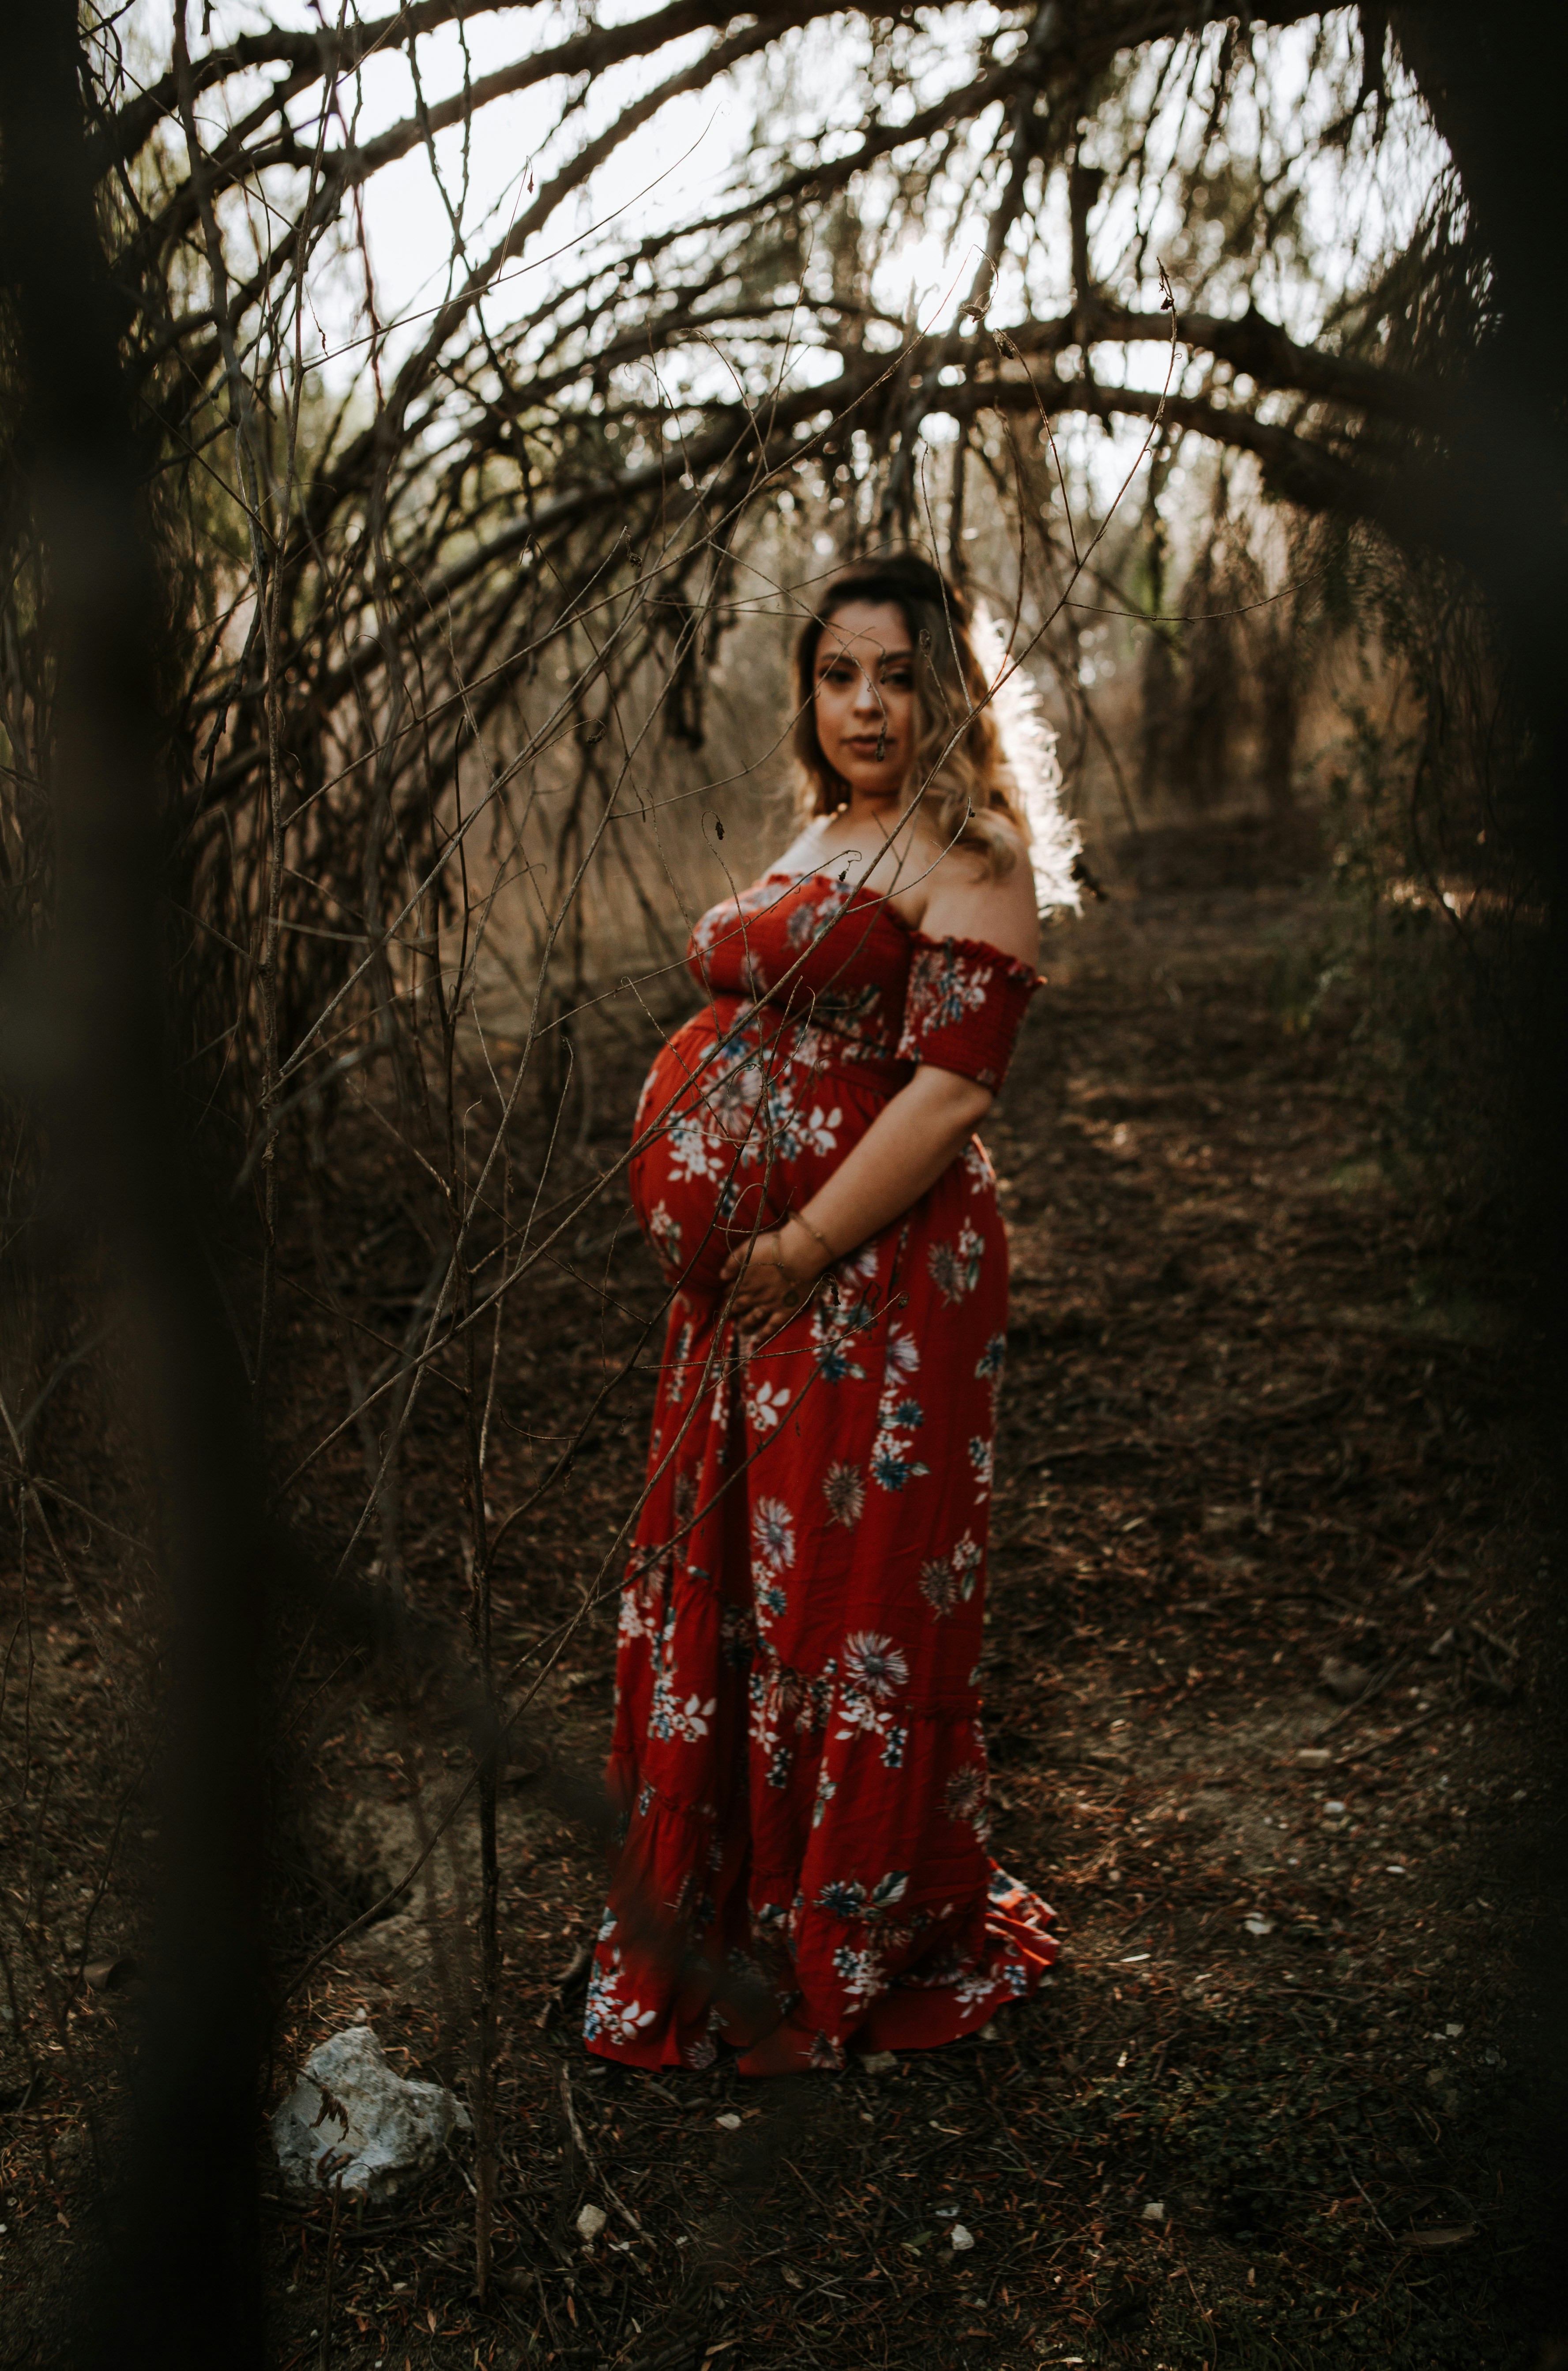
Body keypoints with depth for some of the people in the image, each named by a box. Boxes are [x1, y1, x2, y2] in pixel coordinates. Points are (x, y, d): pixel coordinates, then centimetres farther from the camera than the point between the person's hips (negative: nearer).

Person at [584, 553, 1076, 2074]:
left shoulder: (963, 856, -10)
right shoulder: (818, 841, 17)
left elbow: (953, 1087, -19)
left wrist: (804, 1248, -19)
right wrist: (707, 1236, 14)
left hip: (876, 1284, -9)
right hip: (750, 1288, 9)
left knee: (850, 1604, 3)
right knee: (720, 1584, 16)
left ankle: (849, 1956, 23)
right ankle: (719, 1912, 36)